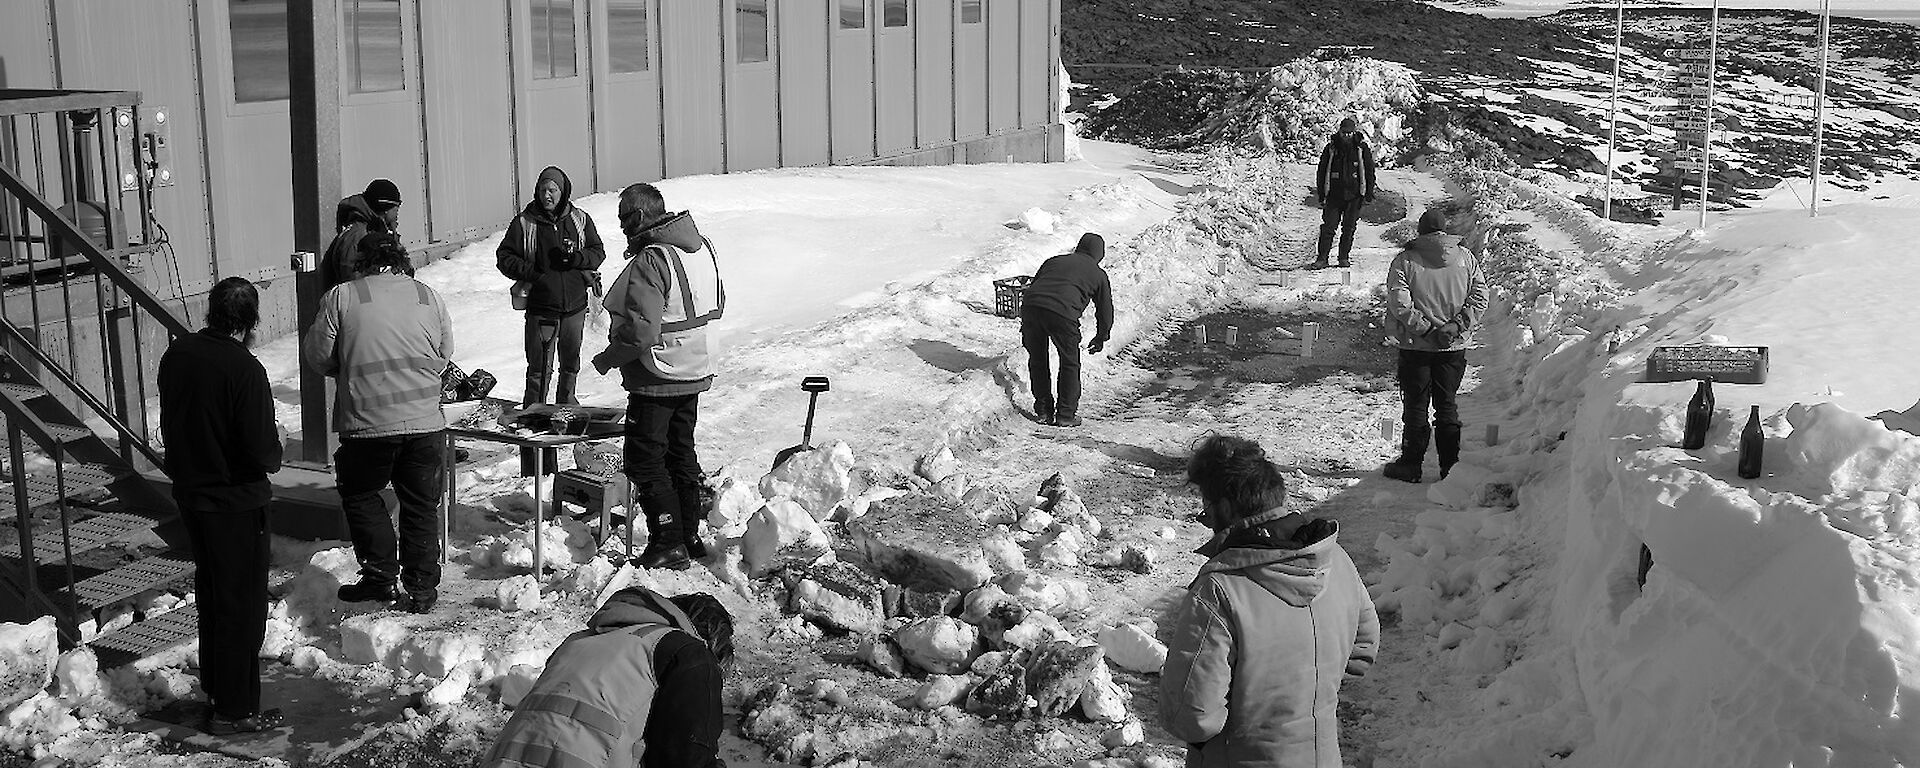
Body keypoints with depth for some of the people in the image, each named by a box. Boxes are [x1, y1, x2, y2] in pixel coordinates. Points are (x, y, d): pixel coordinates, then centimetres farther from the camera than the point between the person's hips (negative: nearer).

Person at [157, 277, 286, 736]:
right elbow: (263, 455, -24)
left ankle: (214, 689, 35)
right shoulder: (244, 370, -24)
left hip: (189, 495, 7)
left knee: (211, 596, 22)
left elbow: (171, 426, 11)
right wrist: (275, 446, -2)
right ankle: (235, 710, 11)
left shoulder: (176, 355, -1)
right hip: (235, 502, -7)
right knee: (242, 605, 4)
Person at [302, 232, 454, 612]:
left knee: (361, 496, 18)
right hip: (425, 421, 3)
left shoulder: (341, 297, -4)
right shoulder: (430, 297, 6)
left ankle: (381, 576, 14)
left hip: (368, 422, -3)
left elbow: (317, 354, 2)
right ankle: (421, 590, 15)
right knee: (422, 505, 12)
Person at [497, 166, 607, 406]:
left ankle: (566, 401, 34)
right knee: (539, 367, -4)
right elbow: (504, 257, 2)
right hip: (540, 307, -3)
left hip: (575, 305, 3)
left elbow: (598, 252, 8)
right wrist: (531, 272, -14)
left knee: (571, 363, 16)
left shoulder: (580, 219, 4)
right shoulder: (524, 222, -2)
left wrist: (576, 258, -12)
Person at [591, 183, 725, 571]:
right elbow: (717, 306, 15)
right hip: (695, 371, 9)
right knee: (681, 454, 18)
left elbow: (641, 331, -27)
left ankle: (668, 544, 2)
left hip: (658, 378, -9)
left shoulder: (649, 261, -23)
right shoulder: (702, 247, 4)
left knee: (644, 460, 1)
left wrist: (608, 358, -11)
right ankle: (690, 537, 25)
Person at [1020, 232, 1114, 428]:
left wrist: (1025, 330, 36)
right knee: (1070, 363, 16)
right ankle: (1066, 415, 19)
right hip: (1062, 313, -3)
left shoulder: (1053, 261, 31)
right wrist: (1101, 338, 44)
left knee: (1037, 360, 21)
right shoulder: (1098, 274, 22)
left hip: (1030, 304, 3)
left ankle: (1043, 411, 27)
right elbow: (1105, 310, 27)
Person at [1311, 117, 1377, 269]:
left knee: (1349, 228, 3)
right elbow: (1321, 172, 8)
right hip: (1334, 195, 0)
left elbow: (1369, 172, 7)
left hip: (1354, 196, 0)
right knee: (1328, 227, -5)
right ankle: (1322, 258, -2)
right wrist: (1321, 195, 3)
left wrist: (1368, 194, 3)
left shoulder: (1362, 149, 2)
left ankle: (1344, 257, 14)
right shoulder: (1331, 149, 3)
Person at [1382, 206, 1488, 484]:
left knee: (1415, 405, 6)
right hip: (1455, 346, 3)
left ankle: (1410, 465, 8)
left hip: (1416, 344, -2)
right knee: (1447, 405, 12)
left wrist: (1423, 327, -13)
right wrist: (1457, 325, -6)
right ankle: (1450, 466, 14)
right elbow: (1480, 296, -3)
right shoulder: (1465, 257, 2)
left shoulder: (1405, 260, -6)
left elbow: (1399, 302, -16)